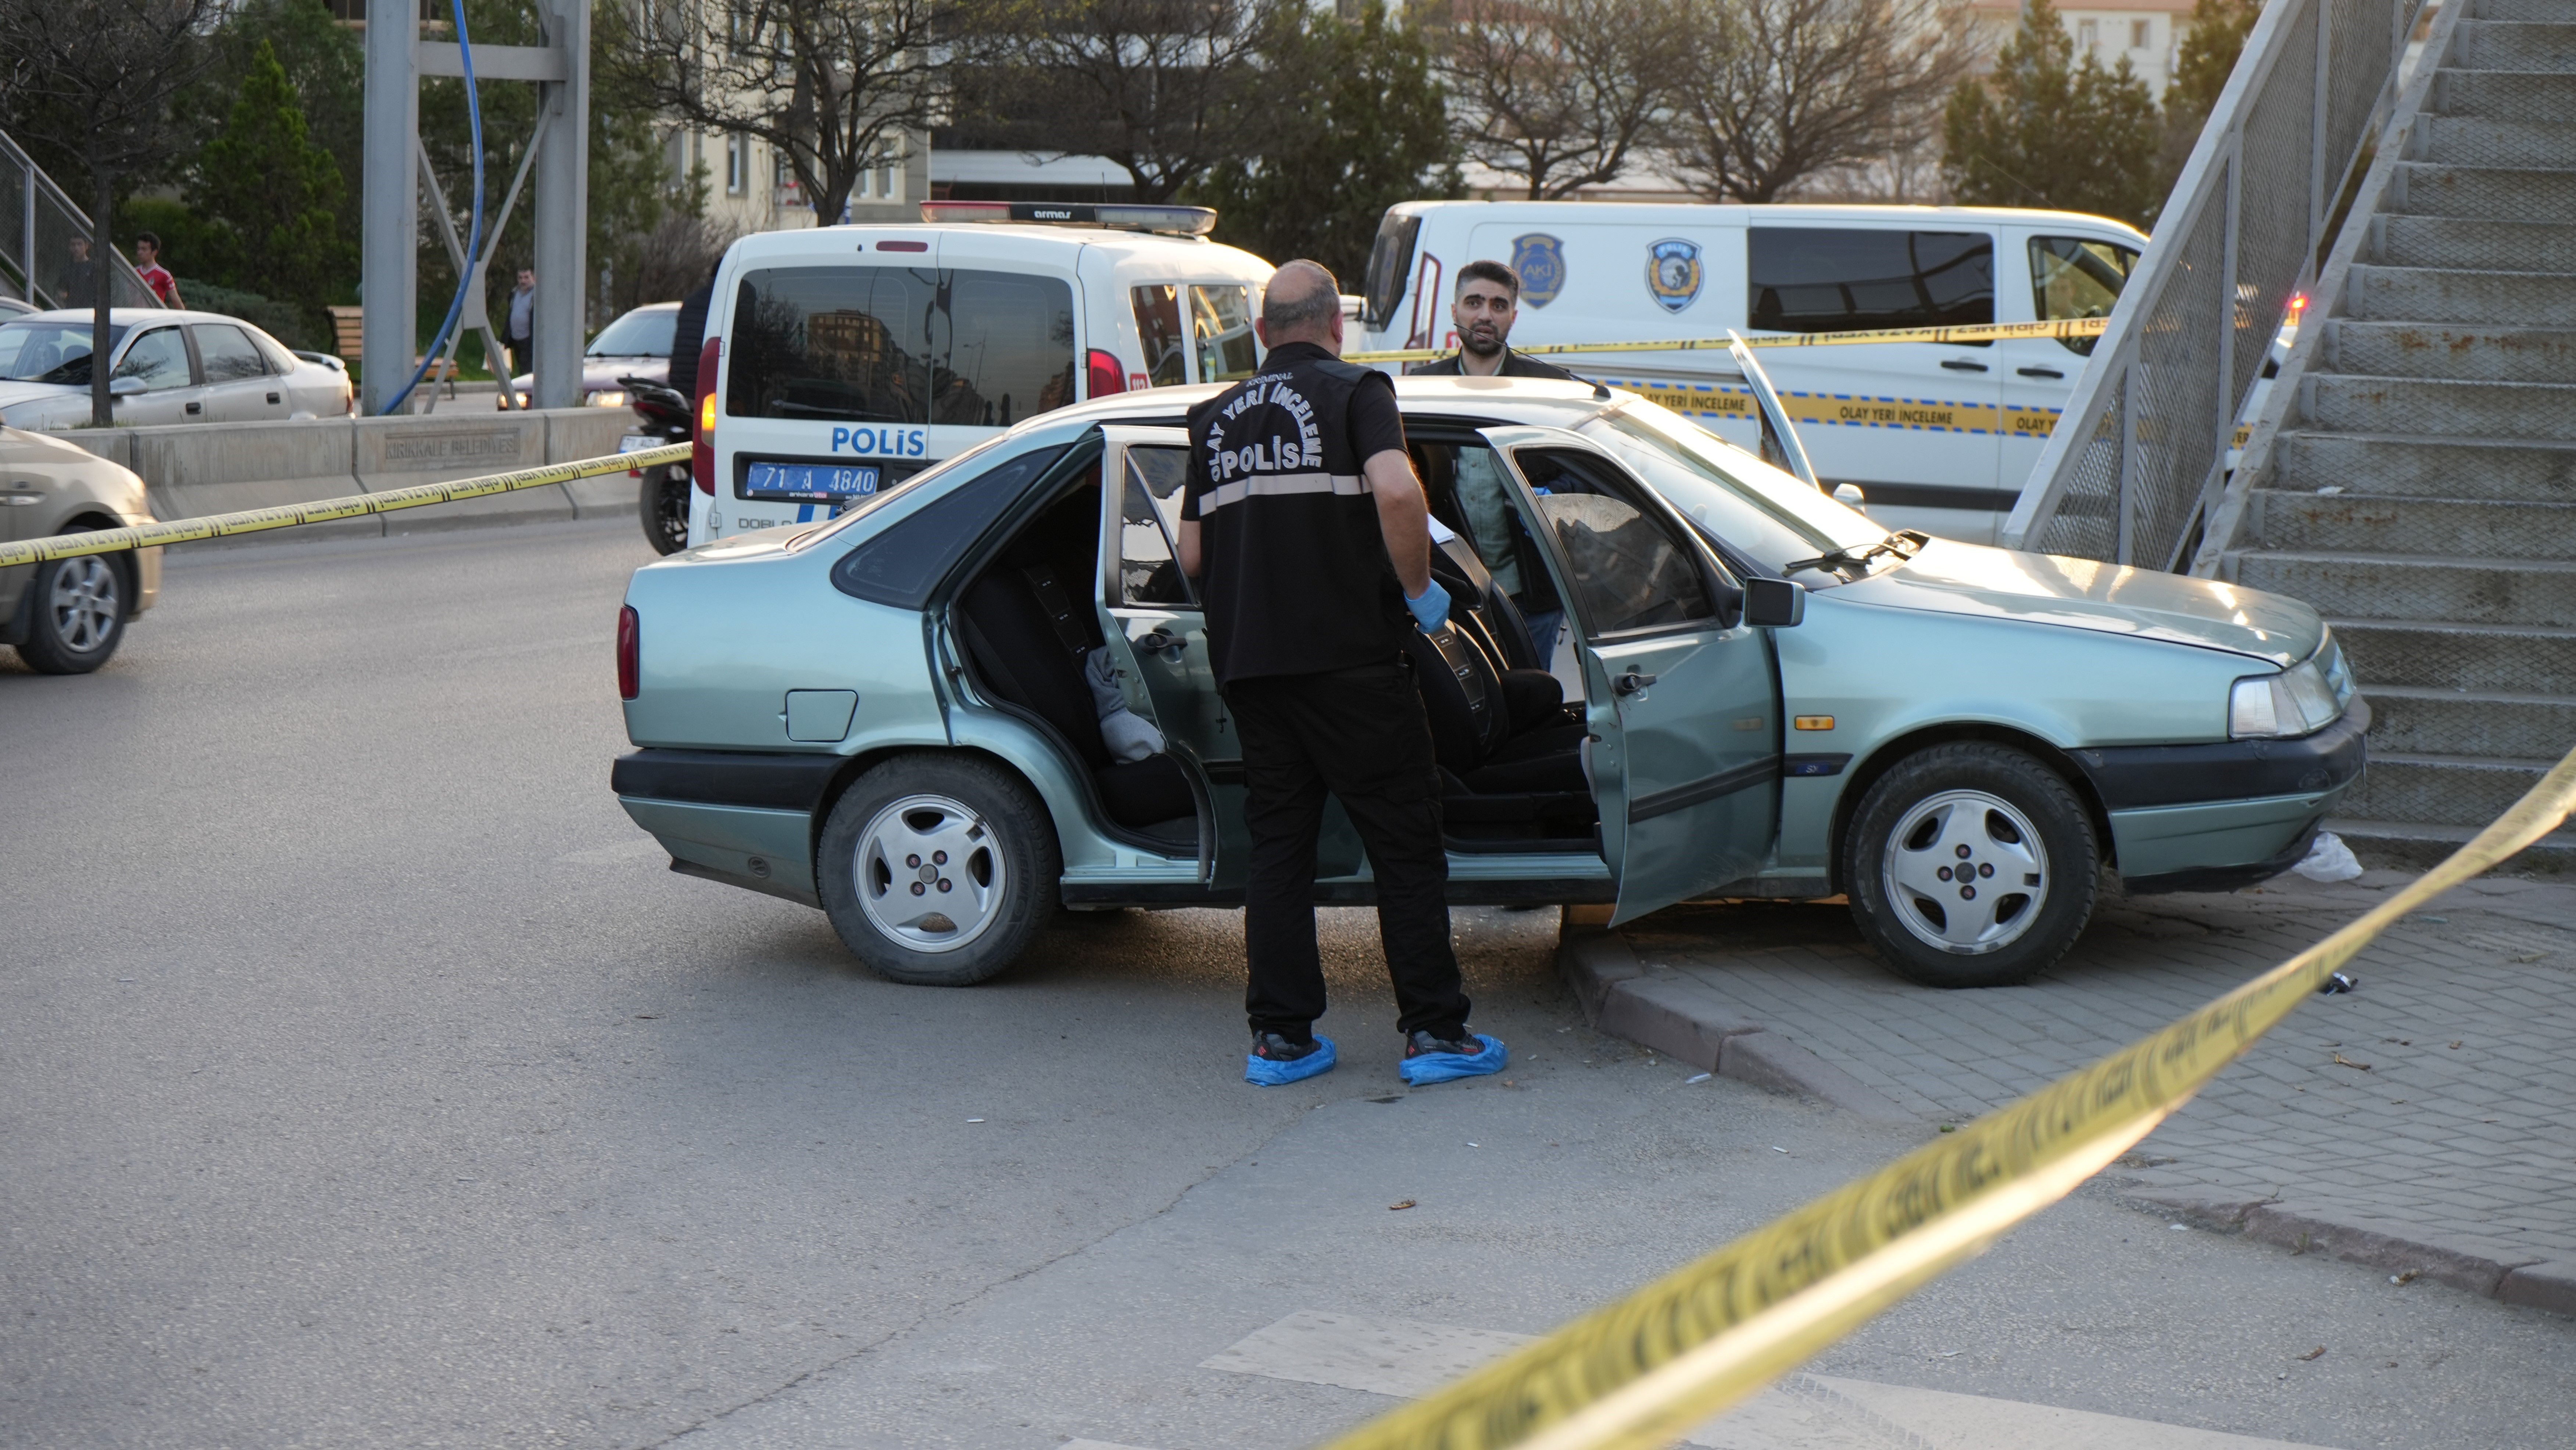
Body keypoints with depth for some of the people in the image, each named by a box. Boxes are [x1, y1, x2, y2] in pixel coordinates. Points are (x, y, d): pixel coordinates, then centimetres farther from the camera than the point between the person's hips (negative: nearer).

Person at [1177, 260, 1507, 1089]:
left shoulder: (1218, 418, 14)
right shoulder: (1354, 393, -2)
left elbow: (1191, 558, 13)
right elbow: (1396, 492, -21)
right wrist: (1419, 591, -8)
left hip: (1246, 663, 5)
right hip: (1350, 654, -5)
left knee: (1277, 843, 11)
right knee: (1405, 841, 2)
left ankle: (1280, 1036, 9)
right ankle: (1434, 1031, 3)